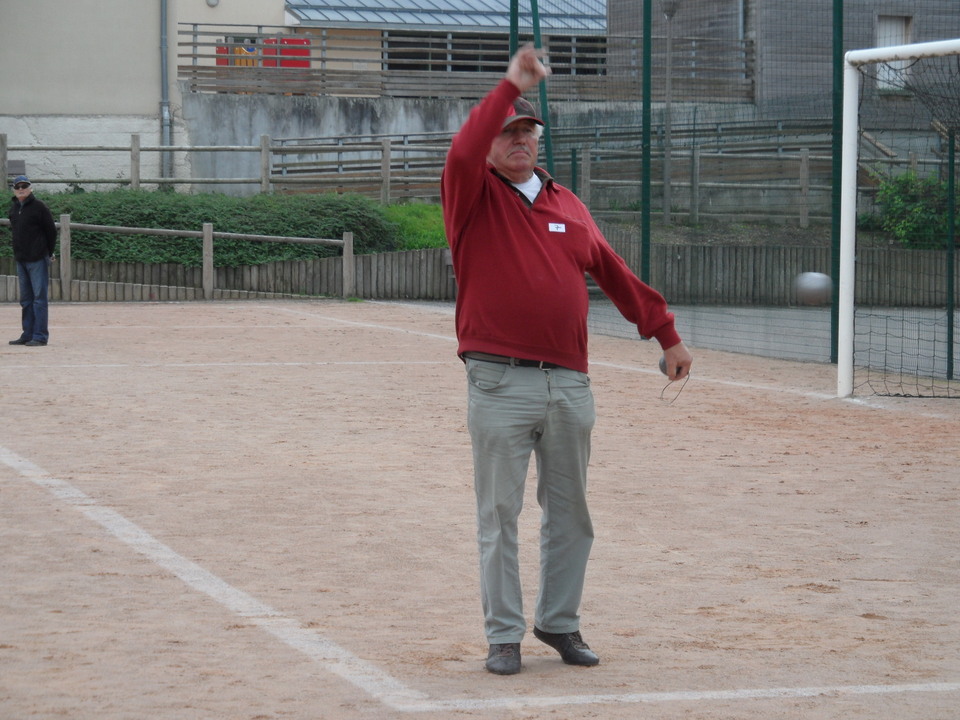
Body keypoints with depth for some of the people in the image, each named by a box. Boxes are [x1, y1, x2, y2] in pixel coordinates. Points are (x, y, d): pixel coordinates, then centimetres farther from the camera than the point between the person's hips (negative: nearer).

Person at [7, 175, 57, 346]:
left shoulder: (39, 207, -9)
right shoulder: (13, 208, 11)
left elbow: (51, 231, -4)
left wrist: (49, 253, 2)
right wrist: (18, 252, 14)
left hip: (37, 260, -7)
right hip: (20, 260, 7)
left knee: (39, 298, -6)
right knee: (25, 299, 12)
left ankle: (40, 336, -6)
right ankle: (28, 334, 18)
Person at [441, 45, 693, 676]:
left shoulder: (568, 205, 15)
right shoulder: (474, 197, 1)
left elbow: (614, 273, 20)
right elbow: (463, 154, -21)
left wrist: (667, 335, 20)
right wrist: (511, 86, -19)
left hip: (570, 383, 5)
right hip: (500, 384, -5)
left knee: (570, 514, 12)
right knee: (499, 515, 0)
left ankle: (559, 622, 25)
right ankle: (504, 634, 7)